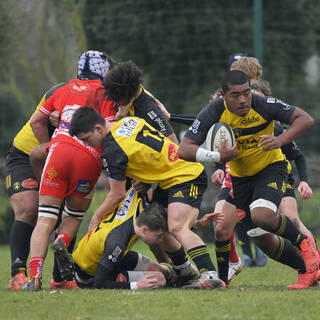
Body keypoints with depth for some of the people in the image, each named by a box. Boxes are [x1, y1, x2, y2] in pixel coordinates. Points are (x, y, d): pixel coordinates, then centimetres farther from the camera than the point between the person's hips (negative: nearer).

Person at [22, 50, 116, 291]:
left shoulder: (67, 88, 24)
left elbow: (36, 121, 24)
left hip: (60, 148, 2)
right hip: (89, 158, -2)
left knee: (46, 219, 0)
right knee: (74, 215, 18)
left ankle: (35, 275, -17)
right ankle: (62, 243, -14)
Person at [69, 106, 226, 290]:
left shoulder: (113, 150, -19)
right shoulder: (128, 121, 5)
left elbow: (118, 195, -11)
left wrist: (97, 216, 5)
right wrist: (143, 181, 18)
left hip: (187, 178, -10)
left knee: (177, 228, -27)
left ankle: (210, 276, -38)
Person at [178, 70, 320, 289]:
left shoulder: (263, 105, -23)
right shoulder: (213, 113, -19)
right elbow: (184, 150, -22)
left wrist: (280, 140, -35)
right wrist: (218, 155, -37)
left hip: (271, 167, -3)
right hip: (240, 177, 3)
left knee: (262, 216, -31)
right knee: (264, 240, 3)